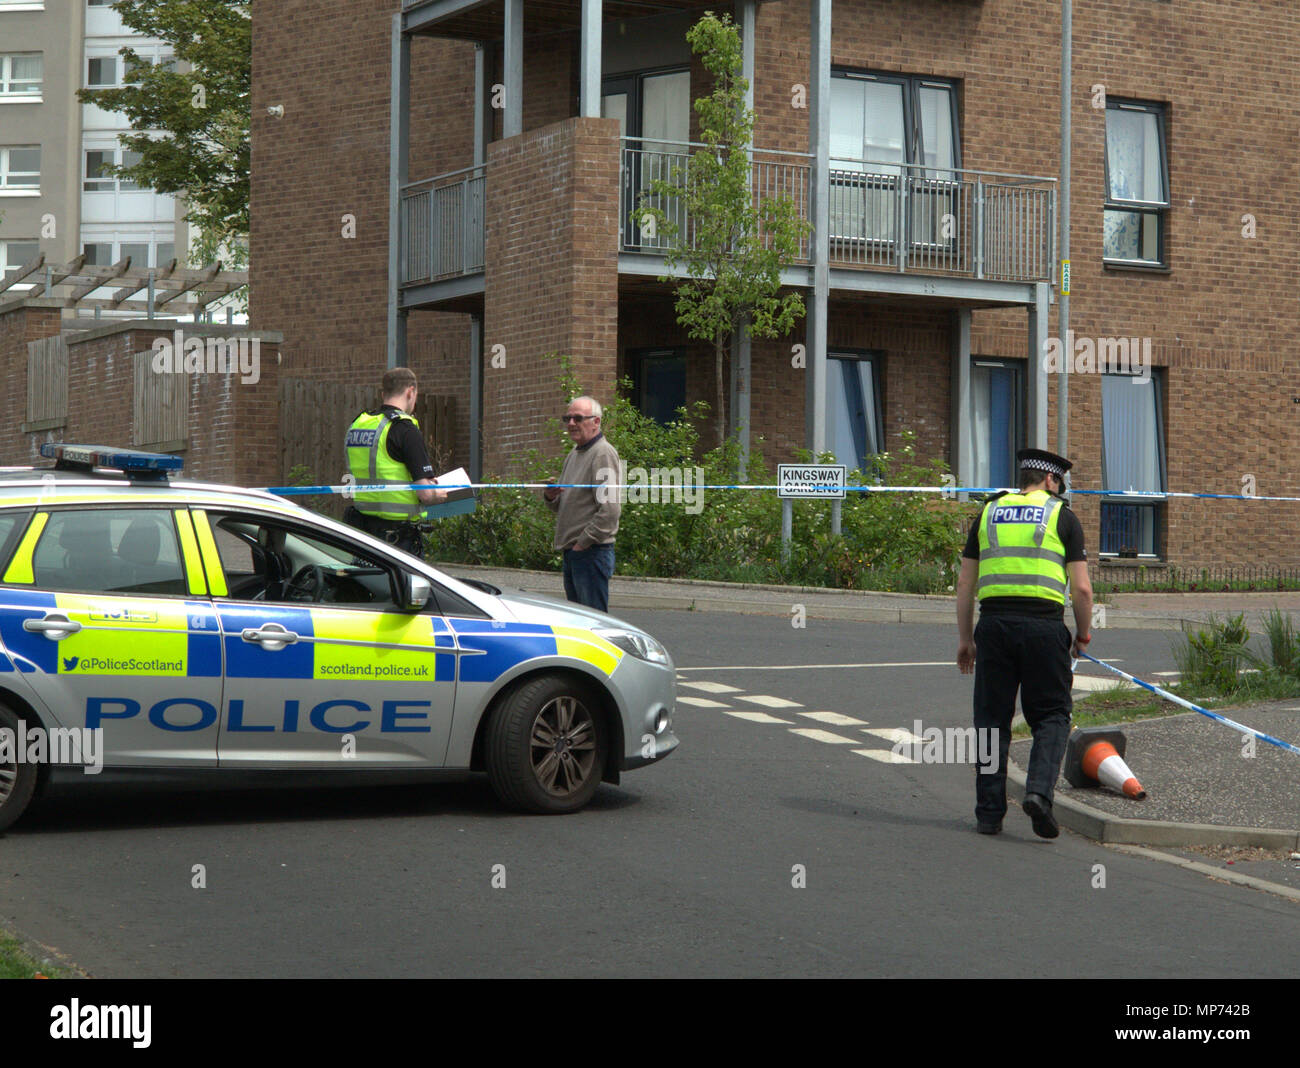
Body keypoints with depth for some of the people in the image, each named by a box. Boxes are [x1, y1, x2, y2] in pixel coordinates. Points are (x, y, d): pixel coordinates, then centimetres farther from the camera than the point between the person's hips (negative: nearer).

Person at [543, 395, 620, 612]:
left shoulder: (603, 454, -12)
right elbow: (561, 506, 25)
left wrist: (583, 543, -17)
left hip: (592, 552, -10)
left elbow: (609, 510, -20)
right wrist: (550, 497, 2)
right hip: (572, 553, 10)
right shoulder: (573, 455, 18)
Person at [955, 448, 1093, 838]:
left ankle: (989, 813, 7)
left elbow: (965, 583, 13)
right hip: (1043, 624, -3)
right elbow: (1081, 588, 1)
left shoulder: (989, 513, 16)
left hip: (993, 622, 3)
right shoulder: (1062, 516, 7)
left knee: (992, 719, 8)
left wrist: (964, 638, 18)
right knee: (1051, 716, 8)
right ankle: (1039, 791, -12)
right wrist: (1083, 634, 15)